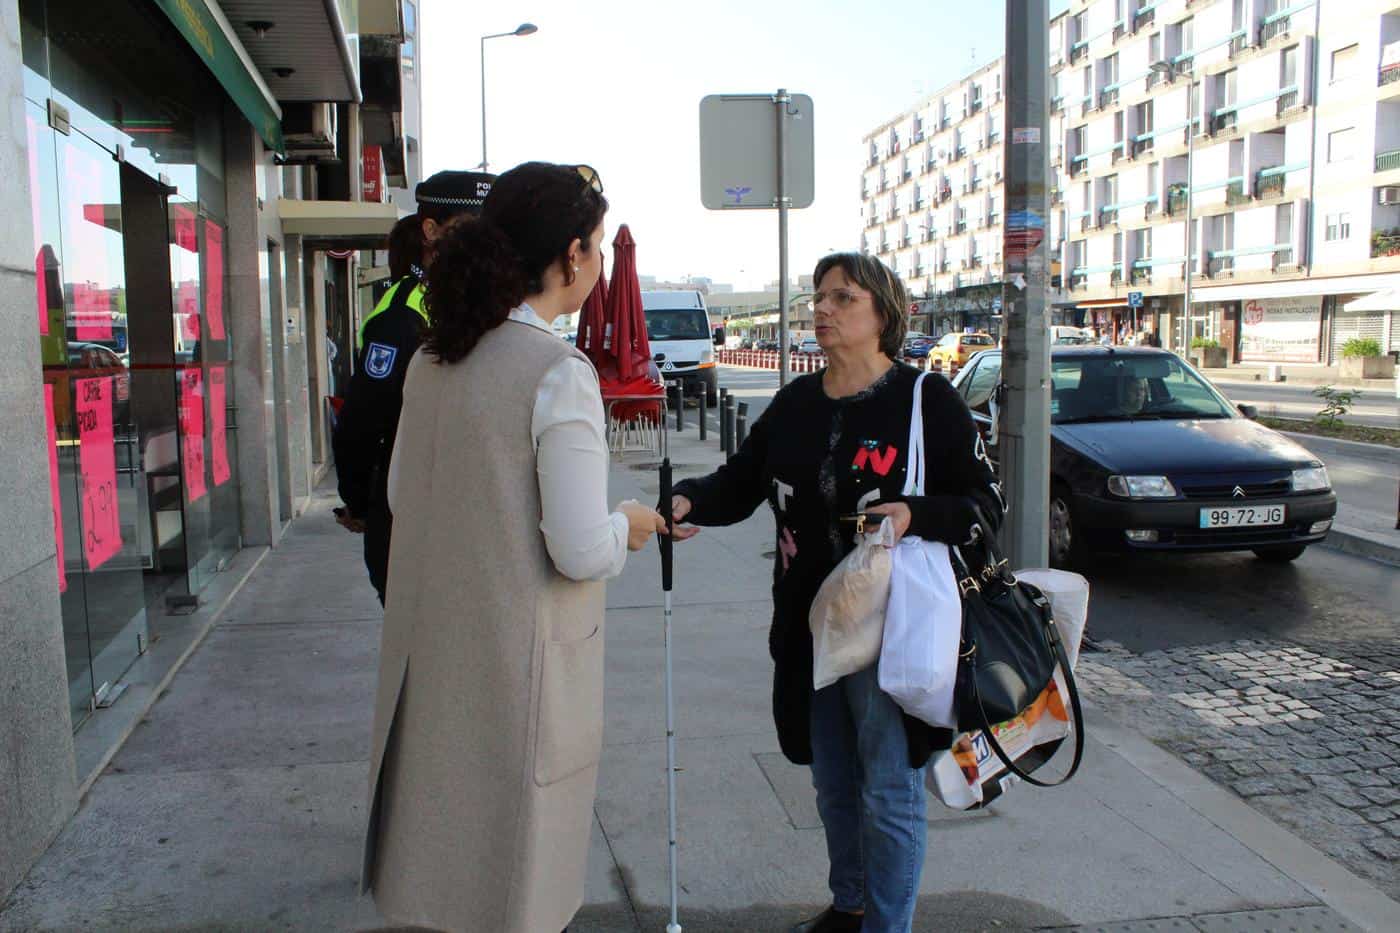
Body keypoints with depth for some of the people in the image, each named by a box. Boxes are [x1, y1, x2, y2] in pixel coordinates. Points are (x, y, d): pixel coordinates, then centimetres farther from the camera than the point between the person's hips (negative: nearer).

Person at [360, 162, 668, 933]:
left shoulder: (433, 359, 4)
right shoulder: (560, 373, -19)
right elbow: (582, 553, -20)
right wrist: (628, 525, 0)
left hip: (433, 648, 7)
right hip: (520, 660, -7)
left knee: (449, 846, 22)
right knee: (515, 870, 12)